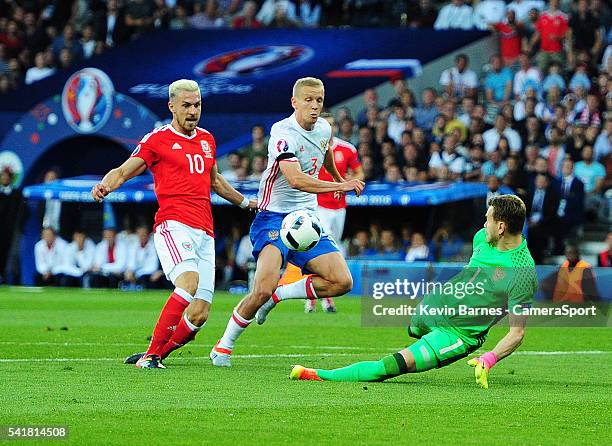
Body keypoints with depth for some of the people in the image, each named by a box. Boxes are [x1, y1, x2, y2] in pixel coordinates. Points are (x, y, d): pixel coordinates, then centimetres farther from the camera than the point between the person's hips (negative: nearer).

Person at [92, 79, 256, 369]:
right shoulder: (157, 139, 3)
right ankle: (151, 354, -27)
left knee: (199, 314, -4)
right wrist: (105, 186, -25)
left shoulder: (207, 140, 21)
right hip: (174, 224, -6)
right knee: (189, 281, -32)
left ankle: (154, 356, 13)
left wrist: (245, 202, 47)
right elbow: (124, 171, -4)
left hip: (204, 233, 6)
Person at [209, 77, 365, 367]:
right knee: (263, 289, -25)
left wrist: (339, 179, 49)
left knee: (342, 282, -8)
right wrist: (340, 186, -38)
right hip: (274, 217, -7)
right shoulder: (283, 133, -19)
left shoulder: (324, 129, 6)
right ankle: (224, 347, -4)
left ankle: (278, 295, 8)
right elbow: (295, 180, -33)